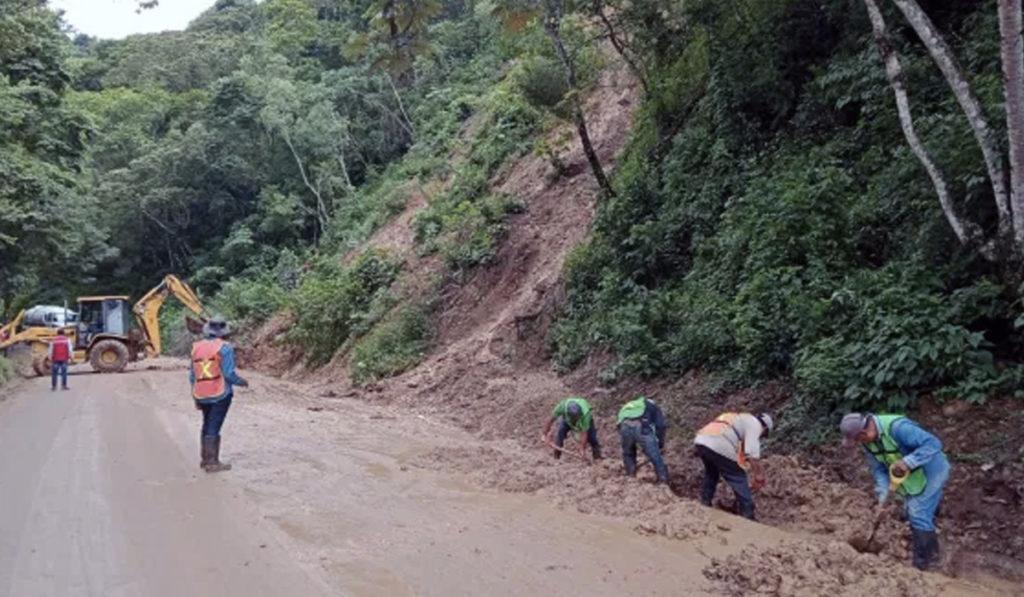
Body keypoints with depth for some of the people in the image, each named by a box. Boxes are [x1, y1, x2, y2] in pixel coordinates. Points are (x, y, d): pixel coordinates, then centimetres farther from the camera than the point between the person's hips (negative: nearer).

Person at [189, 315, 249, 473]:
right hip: (220, 394, -6)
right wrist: (242, 382, 3)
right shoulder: (224, 348, -10)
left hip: (202, 395, 6)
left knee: (207, 425, 20)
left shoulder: (196, 348, 8)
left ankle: (204, 459, 25)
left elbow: (192, 376, 11)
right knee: (214, 427, -3)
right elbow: (229, 374, -16)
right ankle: (212, 463, 0)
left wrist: (196, 398, 19)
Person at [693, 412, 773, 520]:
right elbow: (752, 453, -2)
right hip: (719, 446, -8)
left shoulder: (739, 419, 36)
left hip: (700, 440, 8)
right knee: (739, 479, 8)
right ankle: (748, 516, 12)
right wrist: (759, 478, 3)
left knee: (711, 473, 33)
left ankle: (705, 505, 39)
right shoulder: (755, 424, 11)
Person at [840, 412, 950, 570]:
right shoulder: (867, 441, -12)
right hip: (910, 476, 8)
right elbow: (878, 469, -7)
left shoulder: (897, 427, -38)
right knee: (912, 512, 19)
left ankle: (925, 561, 14)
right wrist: (882, 500, -17)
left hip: (930, 473, -7)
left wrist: (907, 462, -46)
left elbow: (933, 443, -39)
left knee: (919, 515, -4)